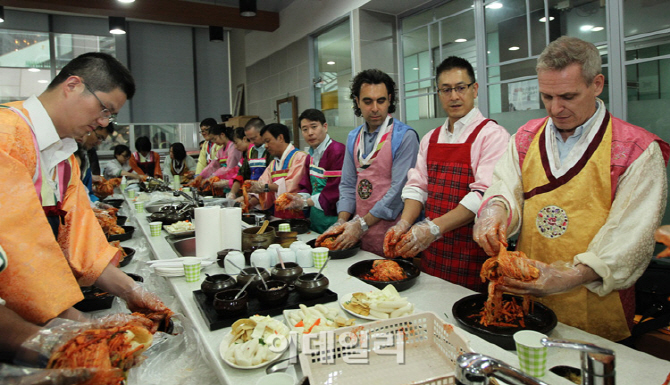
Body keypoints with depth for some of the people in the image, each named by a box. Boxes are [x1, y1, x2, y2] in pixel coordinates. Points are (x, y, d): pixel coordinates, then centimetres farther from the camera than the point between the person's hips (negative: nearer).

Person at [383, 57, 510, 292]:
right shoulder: (430, 139, 12)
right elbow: (417, 186, 9)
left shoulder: (492, 135, -9)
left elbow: (485, 195, -19)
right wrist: (404, 223, -10)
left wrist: (433, 229, -26)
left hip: (473, 253, -5)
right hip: (432, 251, 5)